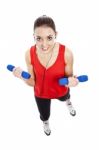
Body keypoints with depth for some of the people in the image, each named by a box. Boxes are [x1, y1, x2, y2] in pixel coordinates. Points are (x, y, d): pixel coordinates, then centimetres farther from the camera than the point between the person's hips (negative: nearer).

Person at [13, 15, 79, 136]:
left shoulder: (66, 53, -34)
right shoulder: (29, 54, -28)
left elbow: (69, 77, -17)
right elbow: (32, 82, -17)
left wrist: (71, 81, -39)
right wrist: (22, 76, -36)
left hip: (61, 91, 0)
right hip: (40, 93, 1)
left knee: (64, 98, 38)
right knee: (44, 116, 29)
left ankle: (67, 101, 78)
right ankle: (45, 122, 69)